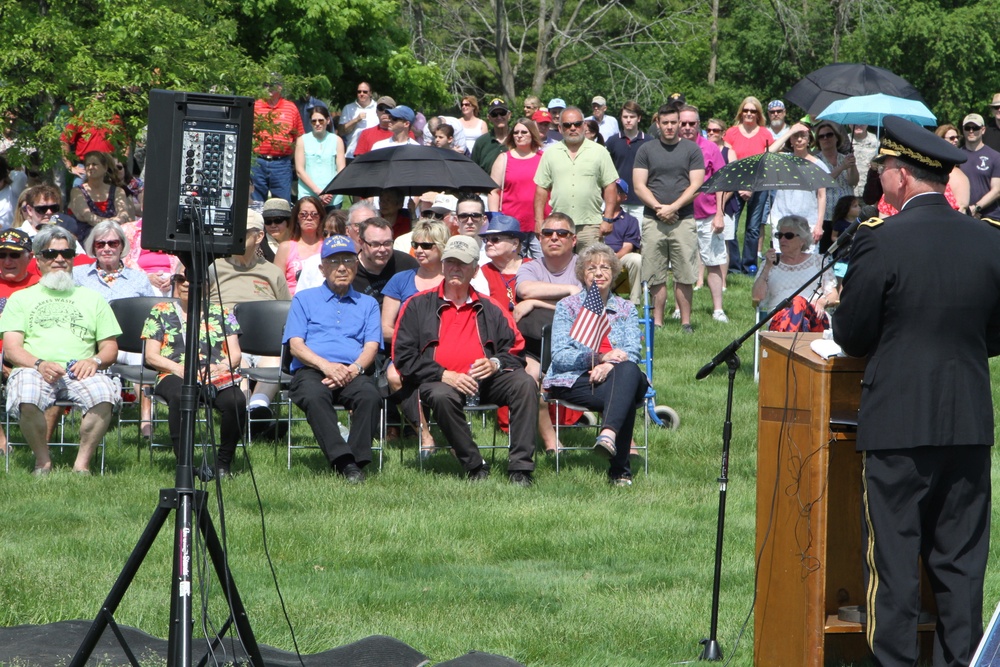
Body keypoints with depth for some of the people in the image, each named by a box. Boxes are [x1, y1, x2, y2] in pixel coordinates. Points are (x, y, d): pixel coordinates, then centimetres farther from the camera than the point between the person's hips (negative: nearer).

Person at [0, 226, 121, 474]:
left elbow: (110, 347, 20)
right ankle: (43, 461, -17)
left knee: (105, 394, -35)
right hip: (34, 370, -1)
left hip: (79, 372, 1)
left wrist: (95, 361, -5)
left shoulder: (92, 298, 27)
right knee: (27, 397, -38)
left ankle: (82, 462, -21)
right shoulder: (21, 298, 22)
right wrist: (39, 364, -14)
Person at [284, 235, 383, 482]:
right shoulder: (304, 299, 22)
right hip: (311, 370, -1)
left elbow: (371, 346, 11)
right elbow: (296, 345, 8)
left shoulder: (367, 304, 26)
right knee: (314, 396, -38)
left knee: (370, 395, -35)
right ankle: (342, 460, -46)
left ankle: (358, 461, -35)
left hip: (352, 374, 1)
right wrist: (325, 365, -12)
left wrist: (354, 368, -12)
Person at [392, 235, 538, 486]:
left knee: (524, 383, -25)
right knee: (442, 396, -38)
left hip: (484, 380, 3)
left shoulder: (490, 310, 22)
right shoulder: (418, 306, 14)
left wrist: (495, 363, -8)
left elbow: (515, 350, 17)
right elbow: (403, 356, 3)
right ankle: (475, 467, -26)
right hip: (439, 380, -3)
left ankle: (520, 468, -30)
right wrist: (444, 375, -11)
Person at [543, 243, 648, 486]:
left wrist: (610, 365, -20)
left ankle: (609, 434, -58)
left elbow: (633, 352, 4)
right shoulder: (567, 306, 12)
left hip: (615, 377, 2)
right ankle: (619, 468, -40)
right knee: (625, 401, -35)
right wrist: (599, 357, -18)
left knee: (628, 370, -38)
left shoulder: (626, 309, 21)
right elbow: (559, 355, -3)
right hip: (574, 381, -2)